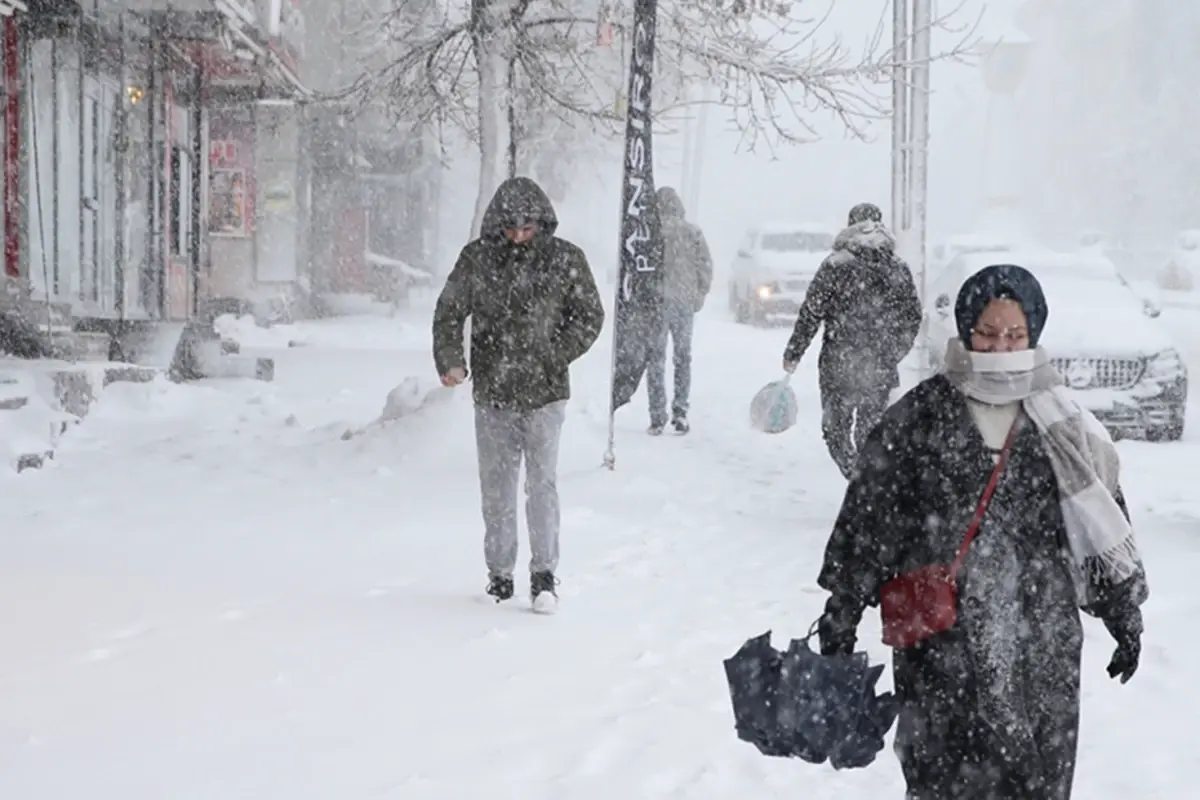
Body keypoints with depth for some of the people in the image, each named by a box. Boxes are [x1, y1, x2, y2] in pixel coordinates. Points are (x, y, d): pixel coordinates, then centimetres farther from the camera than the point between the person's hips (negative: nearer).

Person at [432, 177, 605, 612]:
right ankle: (499, 573, 20)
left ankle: (544, 574, 0)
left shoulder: (566, 260, -1)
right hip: (492, 394, 2)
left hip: (545, 393, -2)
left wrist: (556, 356, -6)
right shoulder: (476, 258, 1)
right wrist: (449, 360, -8)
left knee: (542, 482, -8)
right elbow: (448, 312, 6)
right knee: (496, 487, 9)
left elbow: (590, 316, 5)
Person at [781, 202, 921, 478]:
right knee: (870, 431, 15)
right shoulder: (899, 269, 5)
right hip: (881, 370, 4)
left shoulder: (835, 265, -7)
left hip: (839, 365, -3)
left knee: (836, 430, 6)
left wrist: (793, 354, 1)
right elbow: (913, 317, 11)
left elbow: (810, 313, -7)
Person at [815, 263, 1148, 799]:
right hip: (942, 643, -2)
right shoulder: (918, 418, -1)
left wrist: (1125, 614, 13)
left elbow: (1105, 525, 13)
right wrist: (841, 613, 3)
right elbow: (866, 516, 3)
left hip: (1043, 641, 2)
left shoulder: (1062, 426, 5)